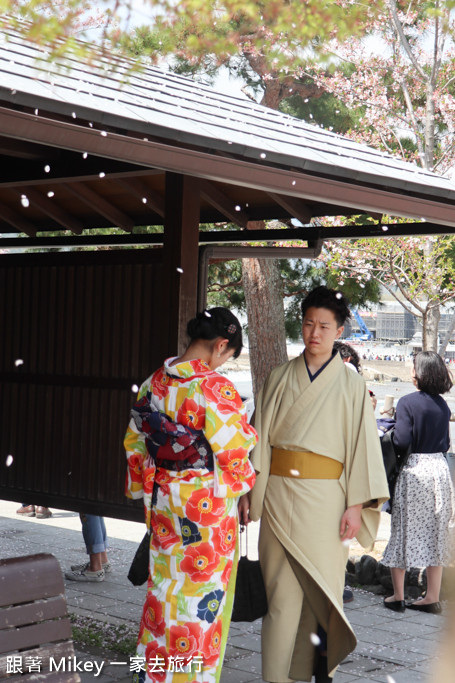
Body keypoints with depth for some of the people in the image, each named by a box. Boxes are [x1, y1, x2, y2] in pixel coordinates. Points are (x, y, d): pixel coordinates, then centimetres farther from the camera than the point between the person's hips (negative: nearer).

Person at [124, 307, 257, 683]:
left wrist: (148, 491, 19)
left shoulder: (154, 383, 2)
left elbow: (135, 442, 10)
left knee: (164, 585, 17)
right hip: (208, 504, -6)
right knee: (203, 589, 7)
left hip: (163, 498, 7)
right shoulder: (216, 388, -19)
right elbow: (231, 449, -17)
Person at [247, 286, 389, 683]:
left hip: (324, 498, -2)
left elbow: (363, 445, 0)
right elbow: (261, 437, 9)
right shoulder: (280, 379, 10)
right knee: (281, 590, 3)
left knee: (322, 587, -2)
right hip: (279, 495, 2)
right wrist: (253, 493, 2)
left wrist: (356, 506, -7)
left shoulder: (351, 385, 3)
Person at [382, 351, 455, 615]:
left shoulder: (408, 402, -13)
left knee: (404, 531, 5)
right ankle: (432, 598, 14)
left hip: (414, 469, -5)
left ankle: (398, 596, 11)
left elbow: (402, 441, -17)